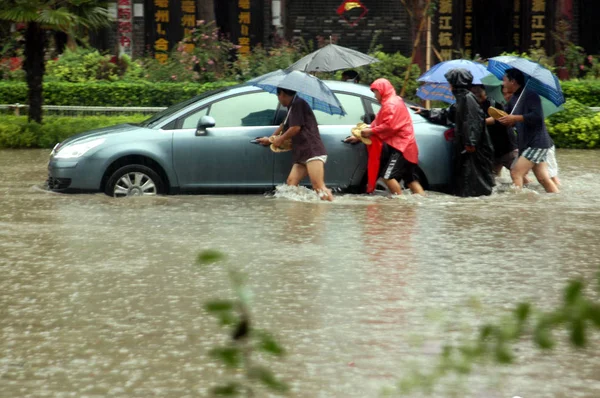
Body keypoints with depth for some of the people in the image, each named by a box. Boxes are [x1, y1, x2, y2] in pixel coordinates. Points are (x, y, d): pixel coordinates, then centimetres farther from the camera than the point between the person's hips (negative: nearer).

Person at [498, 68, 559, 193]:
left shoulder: (530, 95, -13)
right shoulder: (514, 99, 15)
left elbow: (537, 116, -24)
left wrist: (514, 118, -22)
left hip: (536, 143, -9)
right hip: (527, 143, 9)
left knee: (516, 173, -14)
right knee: (543, 178, 7)